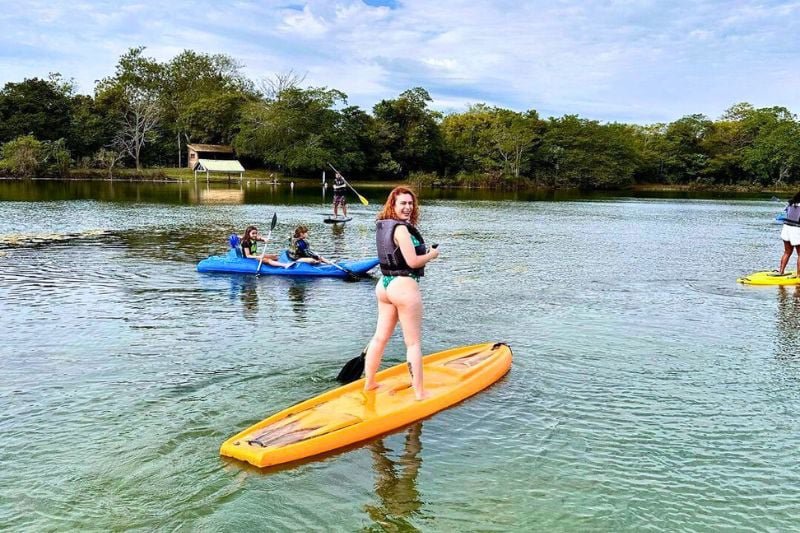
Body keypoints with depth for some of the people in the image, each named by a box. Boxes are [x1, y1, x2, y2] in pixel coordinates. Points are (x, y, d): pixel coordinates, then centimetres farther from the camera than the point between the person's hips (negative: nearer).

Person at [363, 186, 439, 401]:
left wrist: (424, 252, 14)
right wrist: (431, 255, -3)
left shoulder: (383, 226, 11)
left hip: (384, 285, 9)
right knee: (413, 343, 0)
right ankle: (419, 392, 6)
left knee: (380, 337, 15)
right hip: (403, 286, -9)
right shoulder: (401, 229, -16)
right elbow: (412, 262, -20)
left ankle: (369, 383, 25)